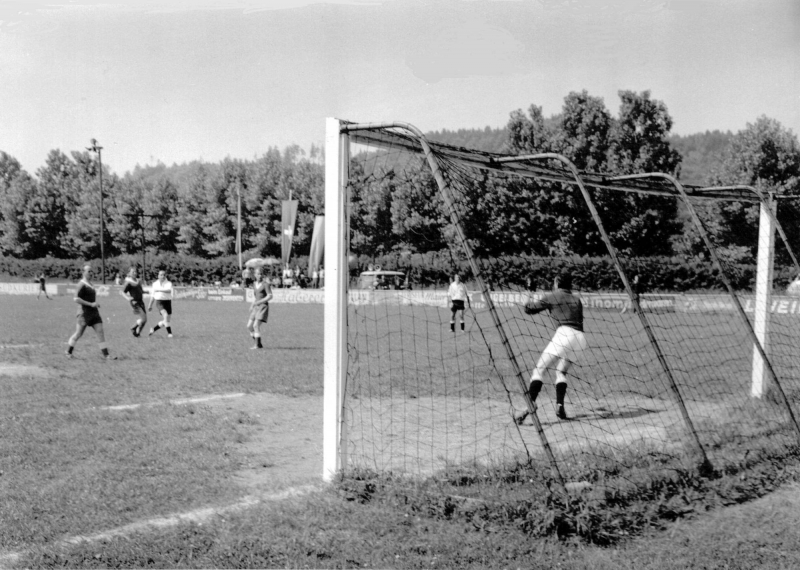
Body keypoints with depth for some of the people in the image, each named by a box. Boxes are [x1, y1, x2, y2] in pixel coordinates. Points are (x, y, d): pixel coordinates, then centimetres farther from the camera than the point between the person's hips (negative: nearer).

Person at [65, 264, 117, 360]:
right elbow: (76, 299, -19)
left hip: (94, 312, 8)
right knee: (78, 333, 3)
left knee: (100, 332, -1)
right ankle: (69, 352, 22)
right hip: (84, 313, -8)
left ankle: (106, 355, -4)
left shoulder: (90, 284, 14)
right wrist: (91, 304, -20)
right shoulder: (82, 284, -12)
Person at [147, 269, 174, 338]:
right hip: (159, 302, -1)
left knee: (168, 320, 3)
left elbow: (169, 290, -23)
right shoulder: (155, 284, 8)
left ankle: (154, 329, 26)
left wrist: (159, 290, -27)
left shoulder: (169, 283, 0)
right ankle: (169, 333, -22)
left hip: (167, 302, 1)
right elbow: (153, 295, 18)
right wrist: (150, 305, 21)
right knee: (165, 315, -26)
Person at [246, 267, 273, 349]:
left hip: (263, 307, -7)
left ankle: (257, 345, -11)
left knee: (256, 326, -18)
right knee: (249, 326, 1)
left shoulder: (265, 284, -9)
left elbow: (270, 296, -14)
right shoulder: (255, 284, 13)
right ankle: (258, 343, 11)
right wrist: (252, 304, 11)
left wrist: (259, 302, -20)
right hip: (256, 308, 7)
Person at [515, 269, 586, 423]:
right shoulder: (576, 299, 25)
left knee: (539, 369, -6)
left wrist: (529, 301, 37)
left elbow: (529, 309, 17)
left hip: (565, 333, -6)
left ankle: (531, 402, -26)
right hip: (580, 337, 6)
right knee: (561, 371, 20)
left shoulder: (551, 297, 10)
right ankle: (560, 405, 3)